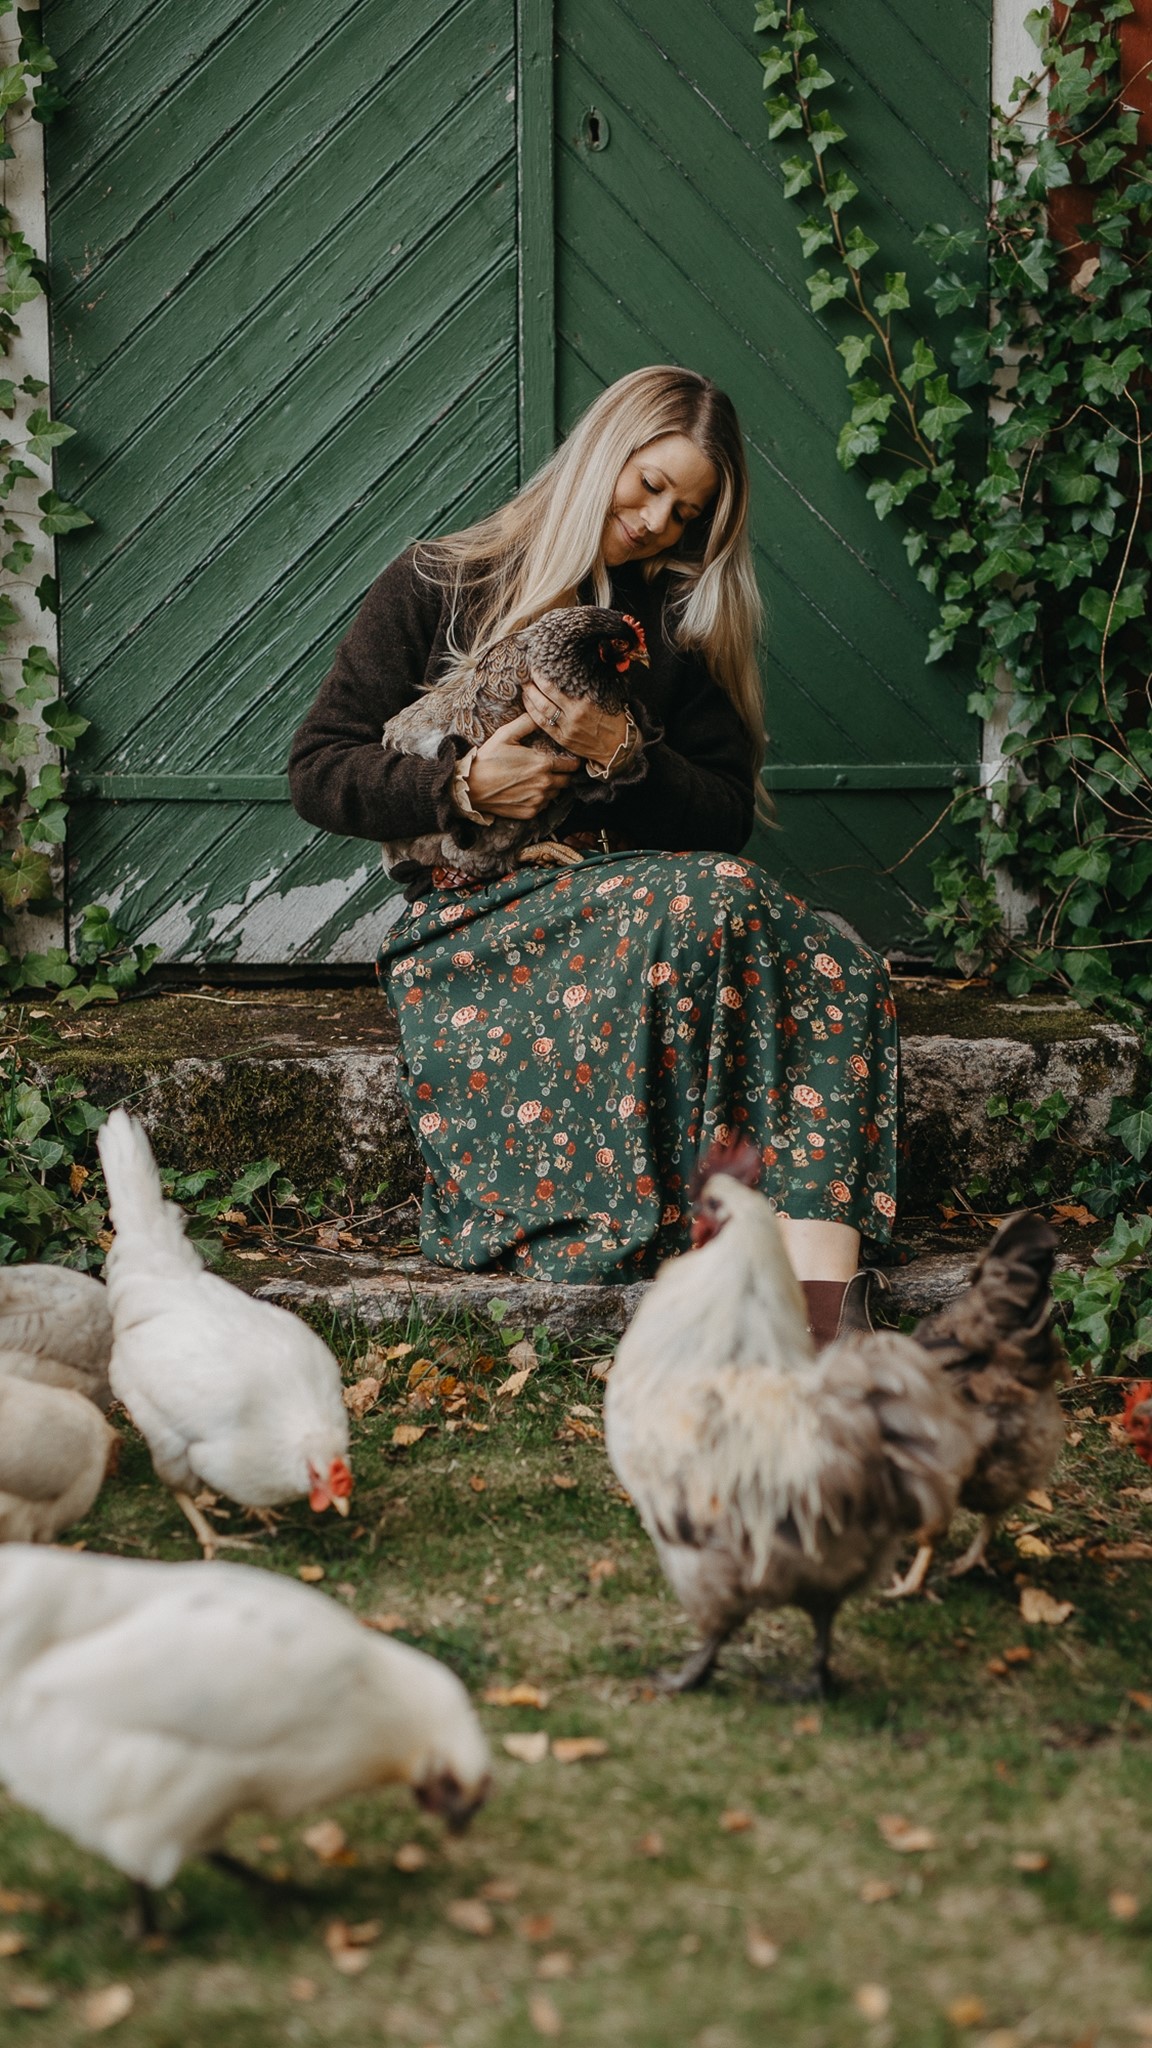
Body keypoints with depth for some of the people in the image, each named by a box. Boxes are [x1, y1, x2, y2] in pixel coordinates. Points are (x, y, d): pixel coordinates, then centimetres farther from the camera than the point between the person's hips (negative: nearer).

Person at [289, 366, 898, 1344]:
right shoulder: (439, 586, 8)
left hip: (637, 890, 4)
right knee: (711, 906, -35)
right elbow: (319, 771, 4)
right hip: (477, 919, -4)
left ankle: (823, 1285, -45)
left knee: (834, 969, -30)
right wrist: (463, 785, -12)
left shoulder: (682, 622, 17)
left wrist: (627, 754, -8)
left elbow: (729, 814, 12)